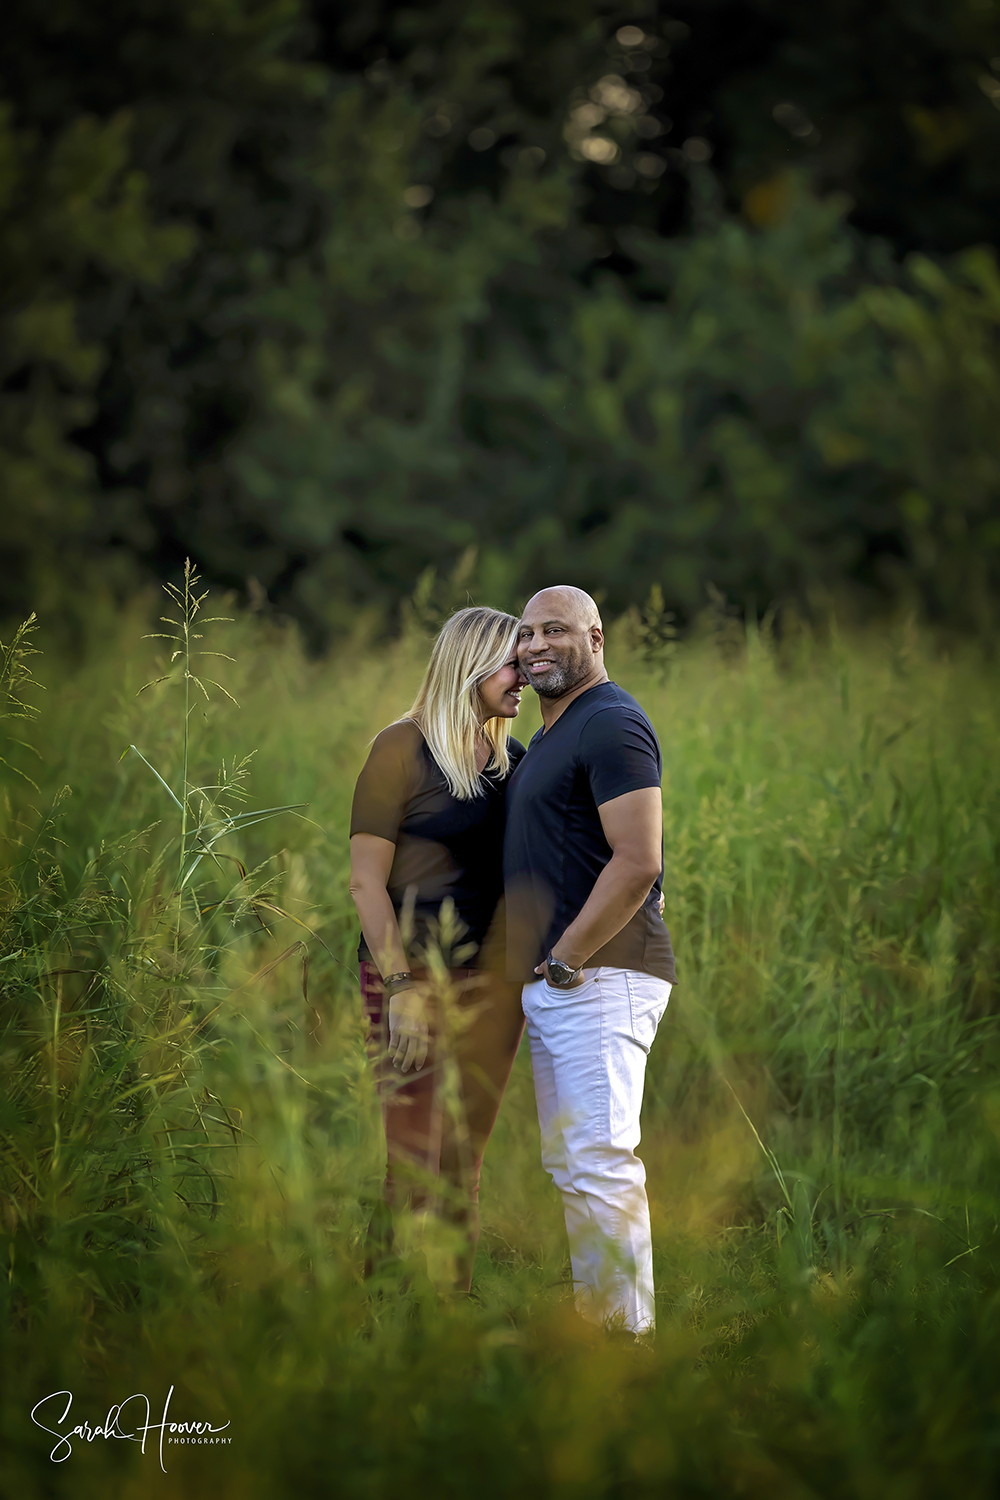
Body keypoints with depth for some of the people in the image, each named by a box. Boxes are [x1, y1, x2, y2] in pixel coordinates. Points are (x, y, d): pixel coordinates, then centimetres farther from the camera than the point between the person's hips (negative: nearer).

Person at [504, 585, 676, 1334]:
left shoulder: (610, 724, -12)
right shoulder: (551, 735, 20)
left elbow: (638, 862, -22)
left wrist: (565, 959, -17)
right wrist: (540, 966, 17)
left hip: (597, 980, -11)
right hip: (550, 983, 11)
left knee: (601, 1165, -12)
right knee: (568, 1164, 14)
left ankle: (629, 1330, -10)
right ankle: (594, 1314, 20)